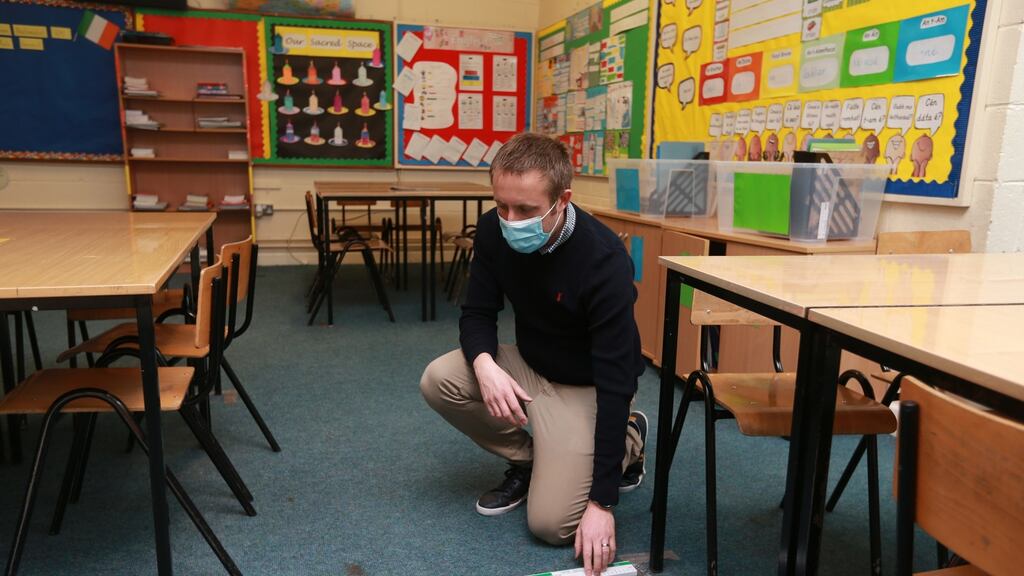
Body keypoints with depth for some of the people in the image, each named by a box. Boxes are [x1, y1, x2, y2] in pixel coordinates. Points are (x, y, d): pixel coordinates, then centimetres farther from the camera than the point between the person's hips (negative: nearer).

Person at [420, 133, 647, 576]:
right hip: (528, 364, 6)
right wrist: (485, 365, -32)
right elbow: (478, 312, -6)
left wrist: (601, 502, -33)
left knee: (551, 523, -14)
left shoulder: (604, 261, -33)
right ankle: (524, 460, 6)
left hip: (585, 385, -5)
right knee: (438, 381, -19)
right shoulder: (494, 231, -16)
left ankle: (627, 440, 12)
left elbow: (616, 382, -32)